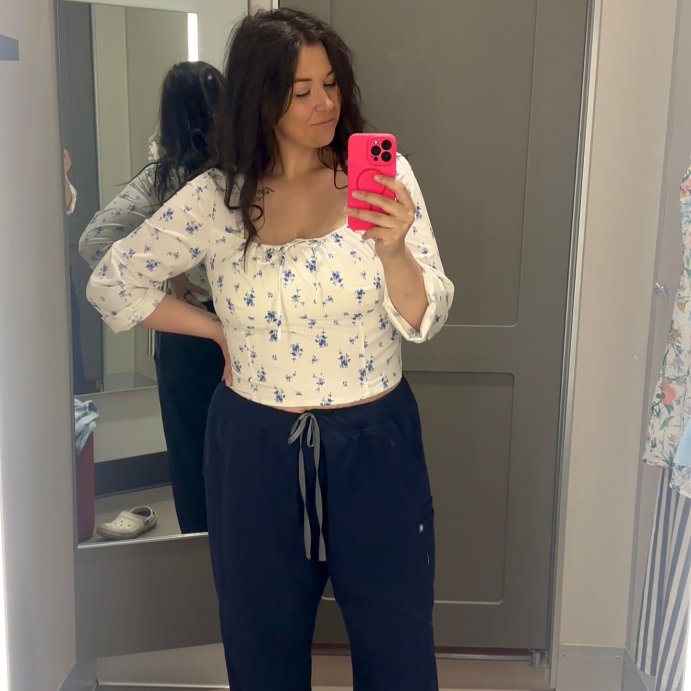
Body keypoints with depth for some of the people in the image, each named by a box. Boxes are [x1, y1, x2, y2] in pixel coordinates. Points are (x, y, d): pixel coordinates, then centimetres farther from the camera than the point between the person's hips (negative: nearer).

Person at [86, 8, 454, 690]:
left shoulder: (383, 174, -6)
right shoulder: (215, 199, -5)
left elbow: (423, 321, -9)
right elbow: (111, 282, 6)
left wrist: (393, 249, -28)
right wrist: (219, 330, 0)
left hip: (374, 443, 0)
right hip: (256, 448, 1)